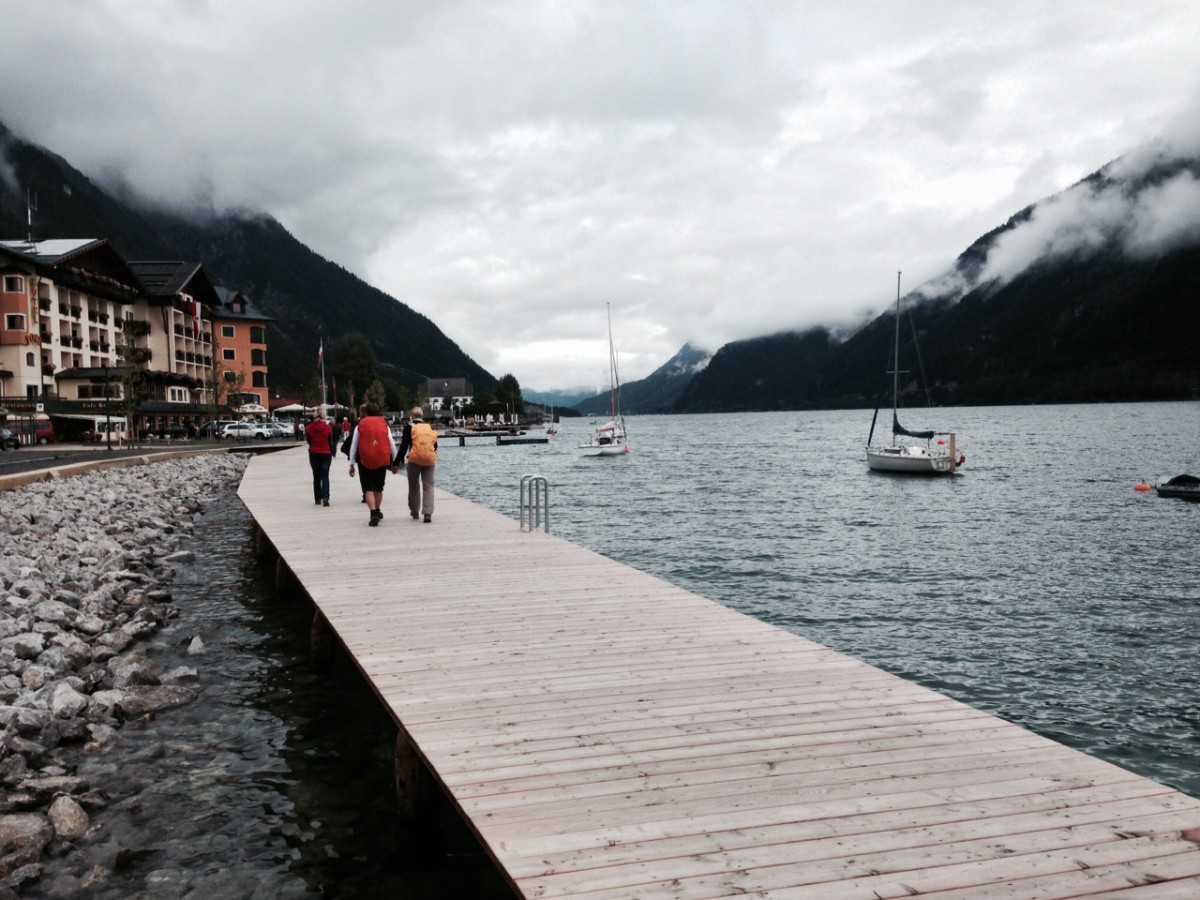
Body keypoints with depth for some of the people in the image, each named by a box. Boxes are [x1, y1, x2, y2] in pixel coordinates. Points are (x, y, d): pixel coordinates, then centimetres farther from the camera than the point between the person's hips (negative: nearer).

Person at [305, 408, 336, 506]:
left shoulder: (309, 428, -5)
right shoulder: (328, 427, -8)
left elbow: (308, 440, 7)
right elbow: (331, 442, -2)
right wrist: (332, 453, 12)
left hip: (314, 454, 1)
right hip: (326, 454, -1)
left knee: (316, 477, 14)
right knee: (325, 476, 2)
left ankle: (318, 499, 15)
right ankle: (325, 497, -17)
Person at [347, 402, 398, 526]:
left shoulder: (360, 425, 3)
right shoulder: (384, 424, 7)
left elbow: (353, 447, 3)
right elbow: (392, 445, 6)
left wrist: (351, 464, 9)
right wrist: (394, 462, 15)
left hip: (365, 461, -2)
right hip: (382, 460, 2)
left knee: (368, 489, 1)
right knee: (379, 488, 20)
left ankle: (373, 514, -15)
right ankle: (377, 511, 31)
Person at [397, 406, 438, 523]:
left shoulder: (409, 427, 0)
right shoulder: (430, 427, 11)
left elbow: (404, 446, -4)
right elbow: (435, 445, 16)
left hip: (415, 459, -2)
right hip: (429, 460, 2)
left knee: (414, 486, 13)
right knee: (428, 486, 3)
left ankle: (415, 511, 22)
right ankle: (428, 513, -9)